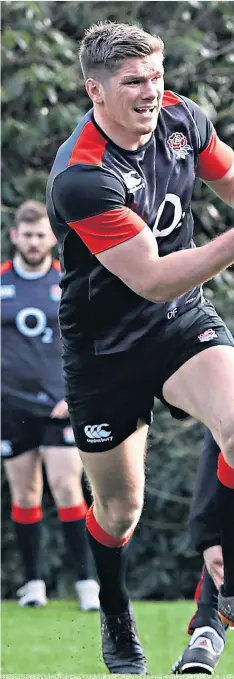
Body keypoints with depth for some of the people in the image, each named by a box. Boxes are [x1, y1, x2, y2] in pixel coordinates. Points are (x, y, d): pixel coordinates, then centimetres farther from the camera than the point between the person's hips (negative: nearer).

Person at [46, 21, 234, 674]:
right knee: (119, 509, 10)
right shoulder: (81, 178, -29)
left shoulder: (180, 118, -9)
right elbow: (152, 280, -32)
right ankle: (115, 619, 39)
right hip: (104, 345, -4)